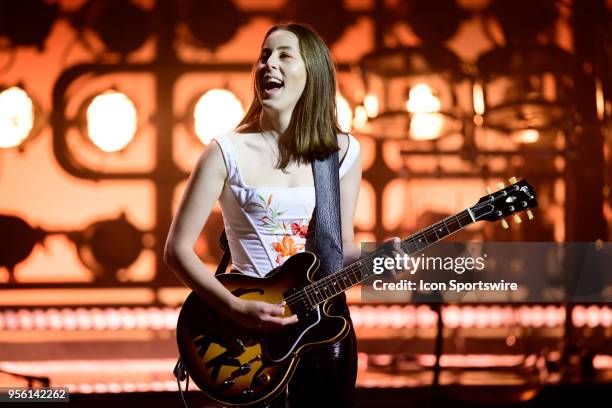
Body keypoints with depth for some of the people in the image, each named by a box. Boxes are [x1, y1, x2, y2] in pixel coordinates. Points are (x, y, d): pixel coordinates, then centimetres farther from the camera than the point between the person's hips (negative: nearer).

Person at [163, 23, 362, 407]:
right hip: (252, 328, -3)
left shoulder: (343, 152, 3)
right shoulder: (228, 152, -8)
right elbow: (178, 248, -7)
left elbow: (342, 243, 12)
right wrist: (236, 308, -18)